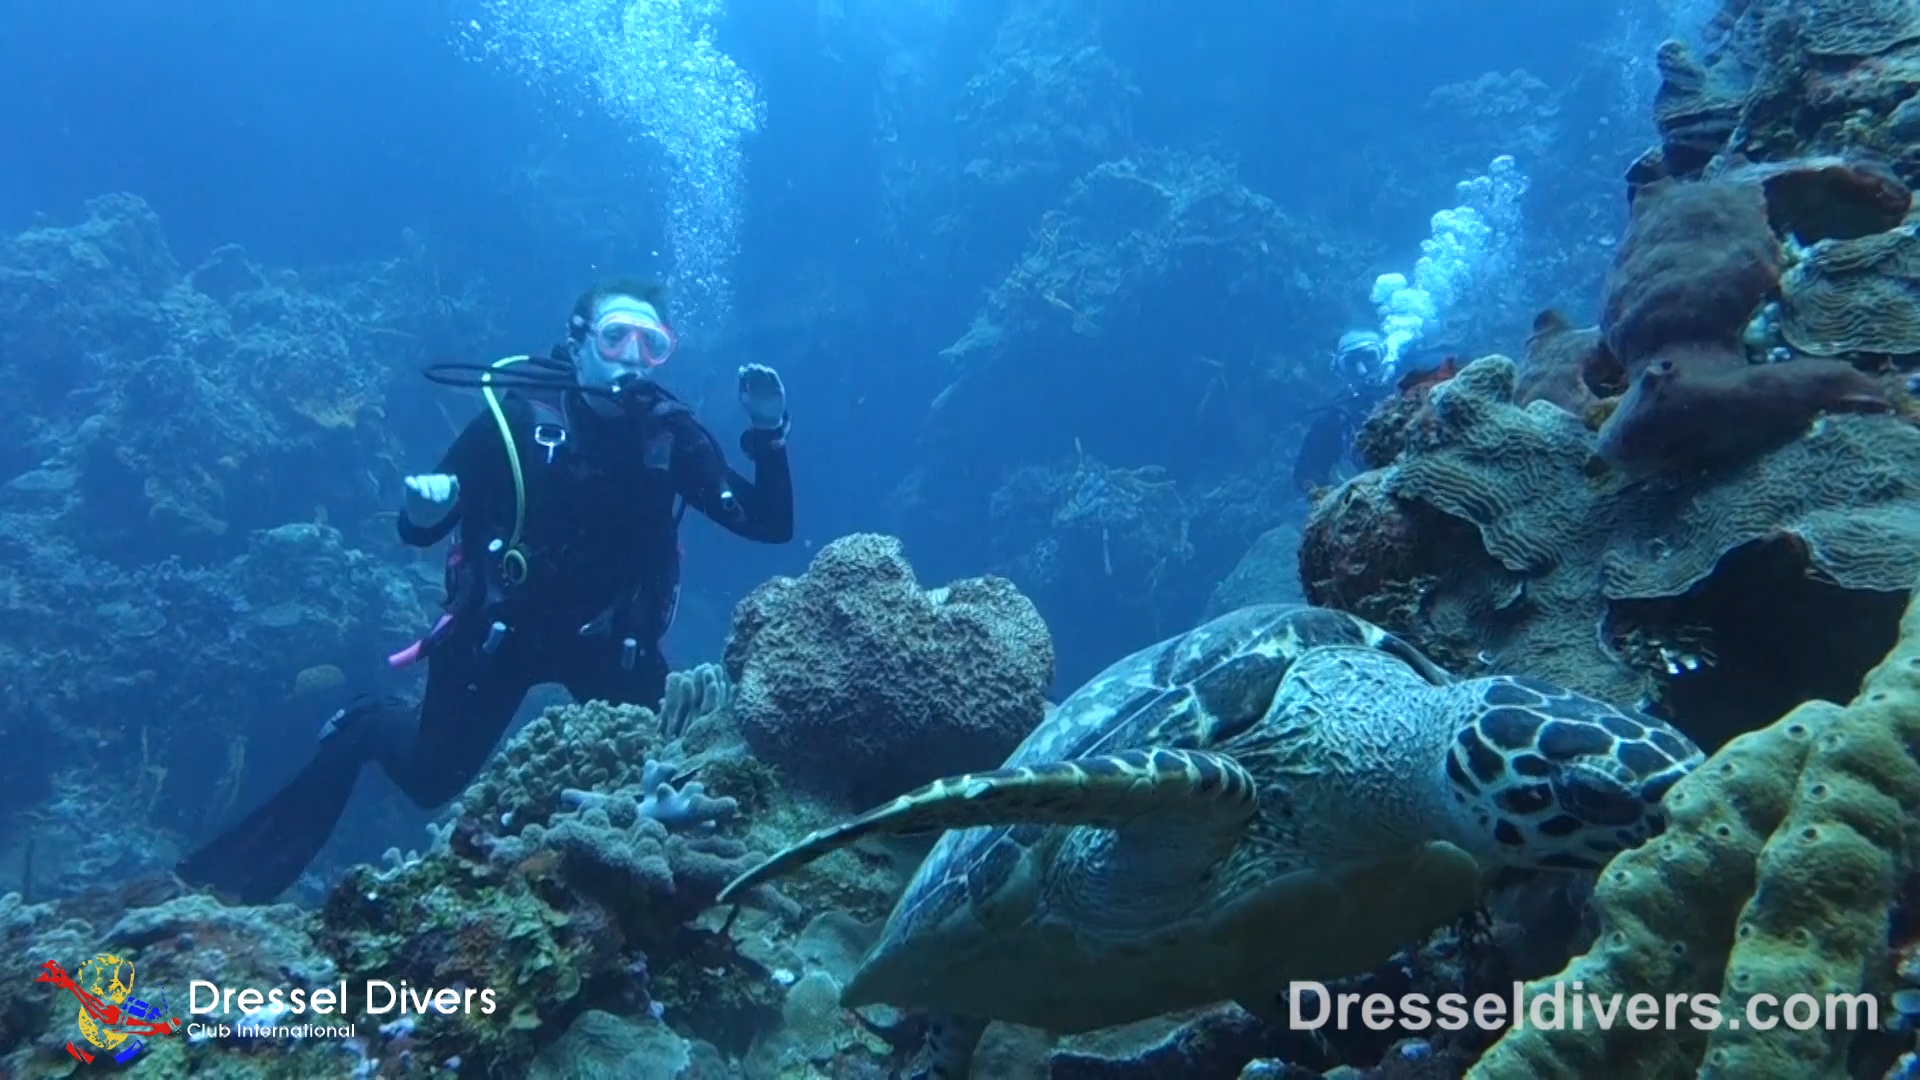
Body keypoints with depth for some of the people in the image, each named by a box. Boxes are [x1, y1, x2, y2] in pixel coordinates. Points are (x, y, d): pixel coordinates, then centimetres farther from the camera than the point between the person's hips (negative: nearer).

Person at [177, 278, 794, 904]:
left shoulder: (672, 434, -11)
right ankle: (368, 728, 41)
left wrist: (768, 432, -27)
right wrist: (424, 508, -36)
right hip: (498, 629, -2)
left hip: (607, 639, 2)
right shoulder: (517, 415, -17)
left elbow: (770, 524, -14)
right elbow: (417, 532, -13)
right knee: (430, 781, 8)